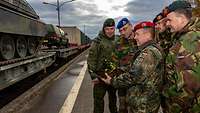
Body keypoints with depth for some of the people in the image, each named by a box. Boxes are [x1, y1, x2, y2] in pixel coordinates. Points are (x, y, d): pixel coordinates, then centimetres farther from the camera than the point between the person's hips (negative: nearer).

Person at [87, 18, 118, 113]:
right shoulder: (98, 41, -11)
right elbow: (91, 59, -14)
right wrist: (93, 74, -18)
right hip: (100, 75, -5)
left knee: (113, 97, 23)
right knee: (98, 99, 4)